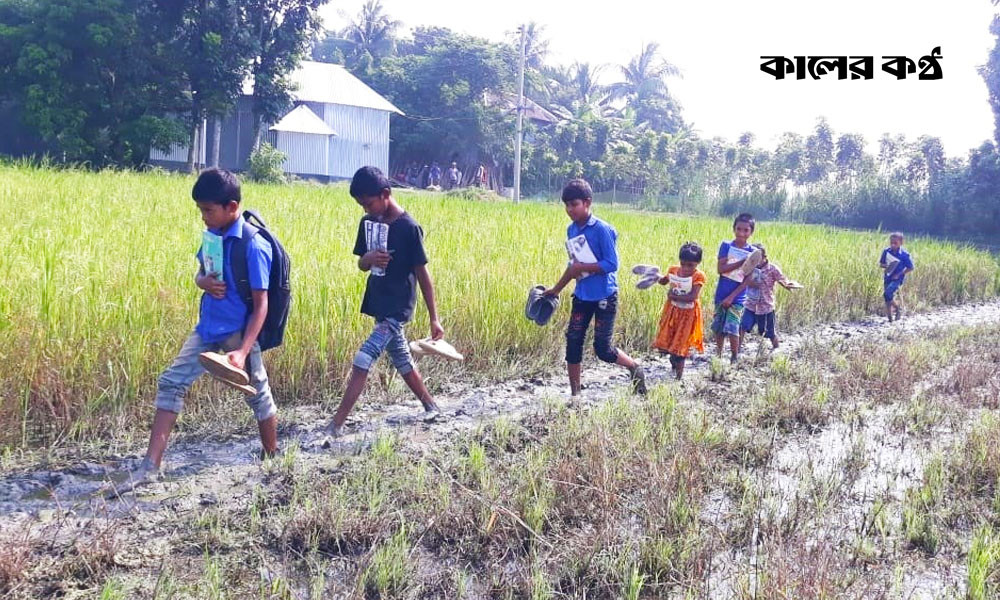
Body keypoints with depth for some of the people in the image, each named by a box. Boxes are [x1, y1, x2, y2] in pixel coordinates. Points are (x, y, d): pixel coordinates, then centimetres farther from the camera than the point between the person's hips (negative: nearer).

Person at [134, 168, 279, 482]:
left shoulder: (253, 245, -20)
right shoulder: (213, 234, 1)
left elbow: (261, 304, -19)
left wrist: (243, 351, -27)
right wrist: (204, 283, -10)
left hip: (238, 334, -7)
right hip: (207, 330, 7)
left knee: (258, 394, 10)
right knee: (170, 383, 1)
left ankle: (272, 458, 32)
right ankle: (151, 466, 3)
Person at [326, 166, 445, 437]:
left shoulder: (408, 228, -17)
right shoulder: (368, 222, 3)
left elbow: (422, 274, -12)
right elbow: (362, 265, 13)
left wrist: (434, 318, -9)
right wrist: (368, 258, -14)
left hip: (397, 308, -8)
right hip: (379, 305, 8)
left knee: (362, 362, -13)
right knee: (403, 362, 19)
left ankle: (335, 427, -10)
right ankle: (431, 407, 37)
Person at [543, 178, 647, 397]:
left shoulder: (601, 229, -16)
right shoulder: (571, 230, 7)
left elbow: (611, 264, -18)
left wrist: (581, 267, -20)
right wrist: (557, 289, 21)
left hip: (604, 296, -7)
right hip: (582, 295, 7)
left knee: (603, 349, -4)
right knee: (573, 342, 1)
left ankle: (635, 368, 24)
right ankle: (574, 394, 11)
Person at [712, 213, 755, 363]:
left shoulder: (752, 252, -4)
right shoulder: (726, 246, -1)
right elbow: (721, 269, -13)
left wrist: (731, 297, -12)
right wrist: (742, 262, -23)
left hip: (737, 298, -2)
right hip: (721, 295, 2)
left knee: (732, 329, -11)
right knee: (719, 328, 10)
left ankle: (734, 358, 7)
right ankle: (718, 355, 28)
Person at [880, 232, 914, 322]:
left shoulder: (904, 254, -13)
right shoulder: (886, 252, -3)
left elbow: (910, 267, -5)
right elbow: (880, 264, 8)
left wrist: (899, 274, -14)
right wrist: (886, 266, -15)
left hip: (897, 278, -5)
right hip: (887, 277, 5)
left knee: (887, 294, -24)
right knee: (887, 297, 5)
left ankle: (898, 309, -1)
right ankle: (890, 318, 17)